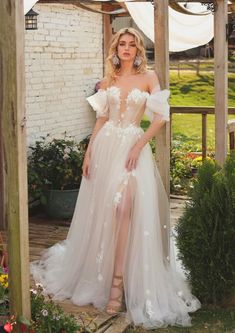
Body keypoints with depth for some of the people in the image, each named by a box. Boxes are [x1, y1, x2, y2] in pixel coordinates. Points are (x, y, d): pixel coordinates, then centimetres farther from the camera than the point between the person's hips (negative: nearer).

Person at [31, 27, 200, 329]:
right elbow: (101, 119, 12)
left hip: (133, 147, -3)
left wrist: (138, 146, -12)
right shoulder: (108, 79, 12)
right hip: (106, 146, 3)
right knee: (101, 210, 5)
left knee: (123, 209, -15)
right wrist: (88, 153, 6)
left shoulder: (148, 77, 2)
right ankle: (100, 275, 22)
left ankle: (118, 282, -10)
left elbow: (161, 116, -4)